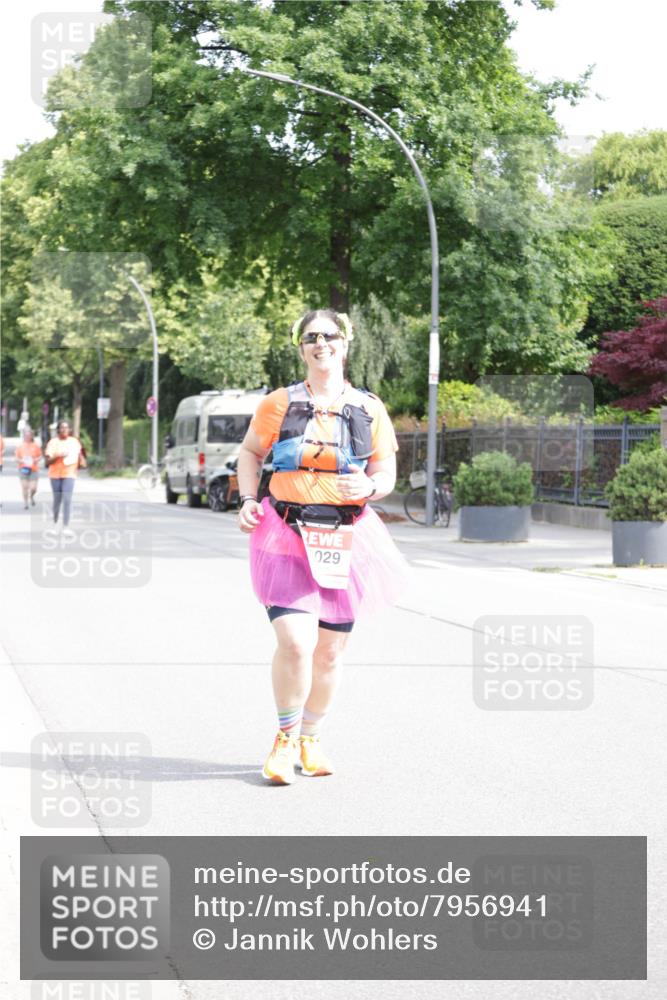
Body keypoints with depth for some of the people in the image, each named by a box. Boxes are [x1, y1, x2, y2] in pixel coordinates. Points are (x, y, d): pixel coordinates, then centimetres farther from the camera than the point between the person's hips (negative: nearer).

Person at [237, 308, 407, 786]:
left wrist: (369, 486, -13)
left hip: (345, 540, 2)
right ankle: (285, 738, 5)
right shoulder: (279, 404, 2)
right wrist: (248, 499, 0)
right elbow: (251, 452, 16)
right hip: (287, 536, -2)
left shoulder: (369, 409, 6)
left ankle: (310, 740, 28)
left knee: (330, 651, 8)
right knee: (295, 642, -17)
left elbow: (387, 474, 10)